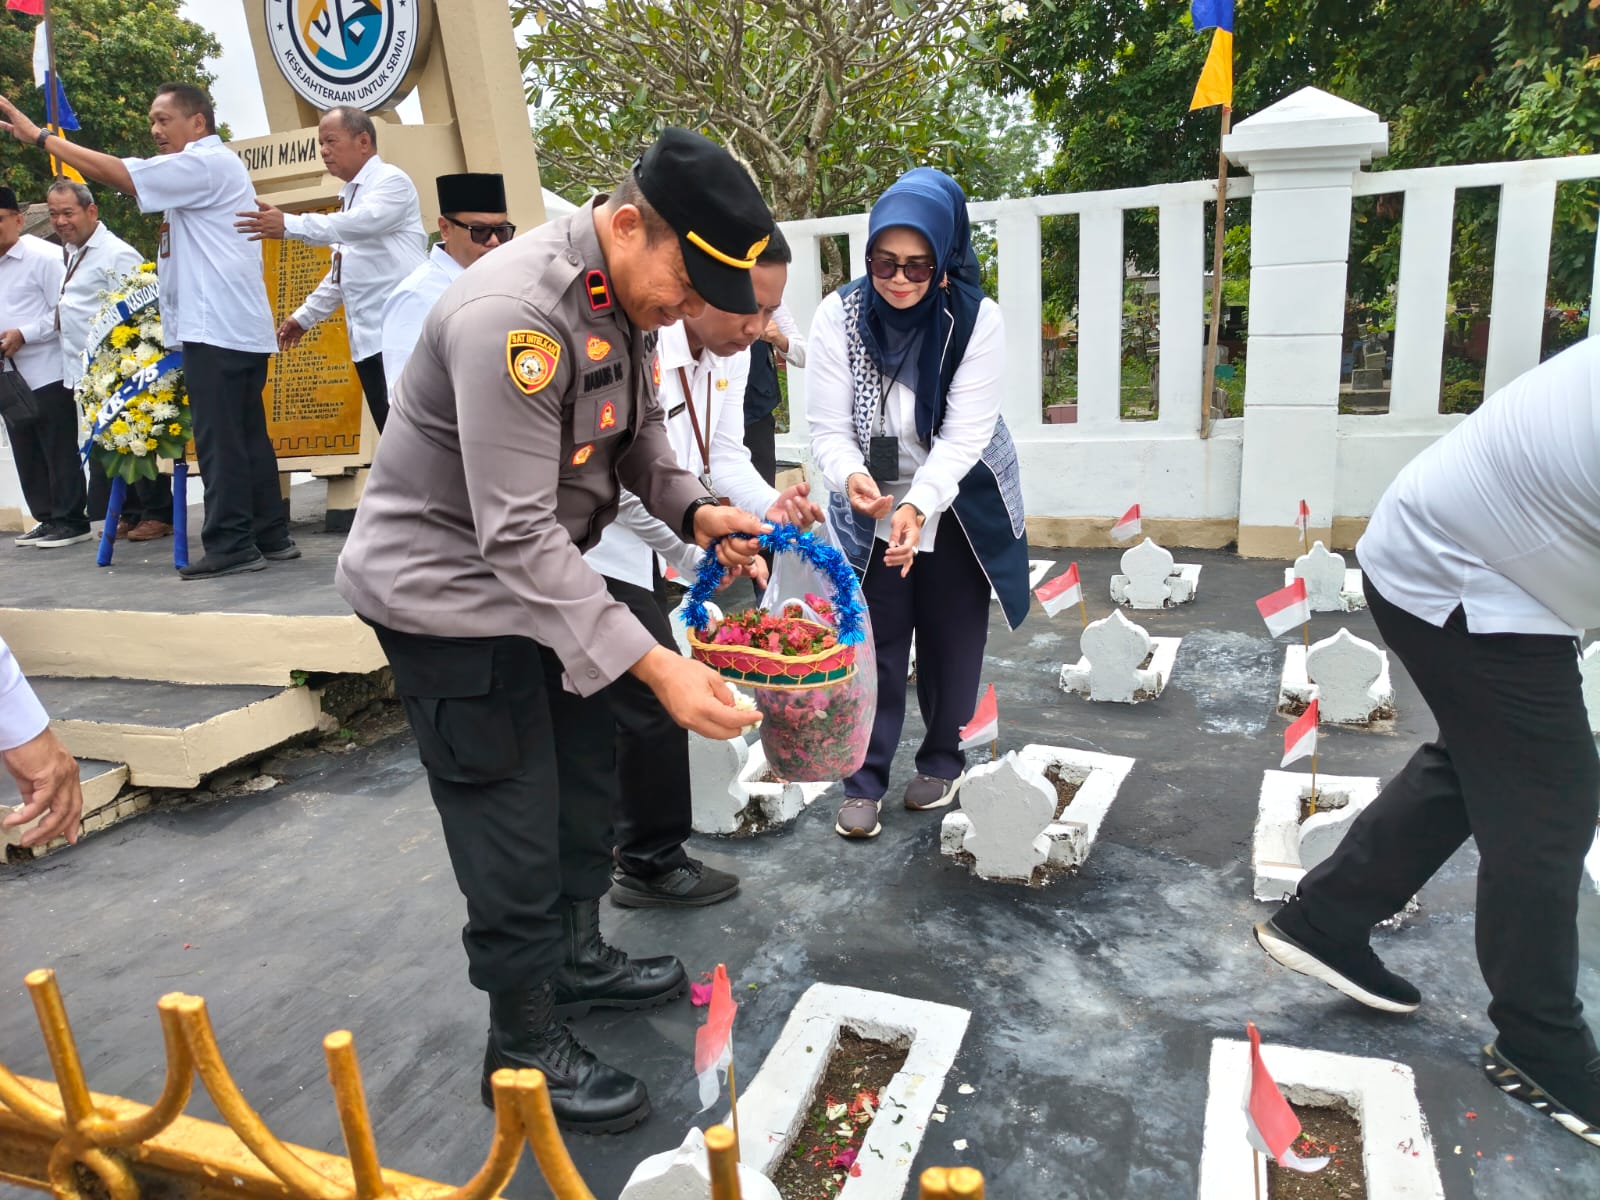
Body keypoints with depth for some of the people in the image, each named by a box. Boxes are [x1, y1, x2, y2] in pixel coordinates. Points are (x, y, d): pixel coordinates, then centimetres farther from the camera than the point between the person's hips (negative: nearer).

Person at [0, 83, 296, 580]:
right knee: (248, 435, 9)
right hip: (241, 327, 10)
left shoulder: (205, 162, -6)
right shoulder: (213, 166, 25)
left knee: (220, 439, -10)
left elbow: (117, 174, -13)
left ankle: (230, 544, -8)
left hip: (215, 328, -10)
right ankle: (270, 535, 12)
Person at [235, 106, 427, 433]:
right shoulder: (351, 196, 23)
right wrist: (305, 316, 25)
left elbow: (363, 223, -23)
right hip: (368, 338, 9)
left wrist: (288, 224, -29)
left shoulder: (391, 181, -4)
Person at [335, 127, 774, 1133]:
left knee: (587, 778, 19)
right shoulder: (513, 315, -31)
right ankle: (523, 1044, 23)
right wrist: (656, 666, -34)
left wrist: (694, 511, -11)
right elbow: (520, 536, -33)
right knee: (515, 828, 1)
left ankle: (577, 957, 42)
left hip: (544, 572, 9)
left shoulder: (632, 292, -3)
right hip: (450, 591, -9)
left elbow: (639, 430, 10)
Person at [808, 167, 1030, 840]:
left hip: (958, 507, 0)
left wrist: (918, 505, -37)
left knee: (952, 640, 11)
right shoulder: (840, 316, -15)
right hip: (873, 511, 0)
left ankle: (942, 760, 33)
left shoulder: (976, 319, -17)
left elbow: (965, 433, -22)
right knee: (876, 644, 3)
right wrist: (851, 475, -39)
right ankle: (864, 780, 17)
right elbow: (828, 428, -17)